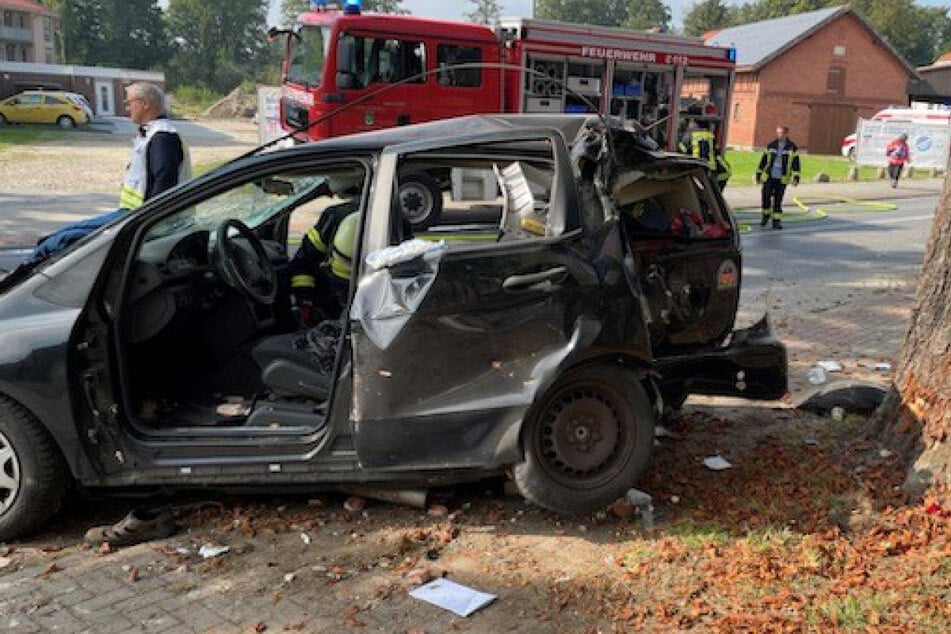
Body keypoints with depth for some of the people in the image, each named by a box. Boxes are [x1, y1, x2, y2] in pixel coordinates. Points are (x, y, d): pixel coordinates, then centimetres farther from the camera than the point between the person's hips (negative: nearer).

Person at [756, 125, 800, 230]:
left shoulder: (793, 148, 2)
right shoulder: (771, 146, 8)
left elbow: (796, 164, -1)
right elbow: (763, 160, 12)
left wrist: (796, 177, -9)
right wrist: (758, 174, 11)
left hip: (782, 179, -1)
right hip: (768, 177, 1)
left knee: (778, 200, 3)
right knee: (766, 197, -8)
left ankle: (777, 221, 11)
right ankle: (765, 215, 15)